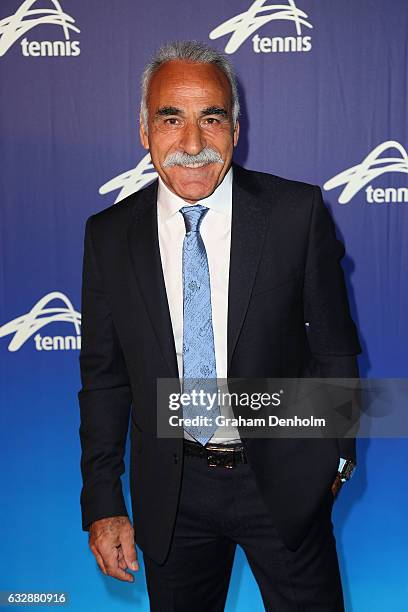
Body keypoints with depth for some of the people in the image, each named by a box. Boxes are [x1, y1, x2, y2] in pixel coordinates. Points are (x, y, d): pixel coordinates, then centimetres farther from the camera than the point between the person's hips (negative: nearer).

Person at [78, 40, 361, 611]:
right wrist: (104, 504, 0)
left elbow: (334, 347, -2)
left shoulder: (298, 212, -11)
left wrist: (336, 455, 5)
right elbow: (103, 377, 0)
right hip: (169, 492, 2)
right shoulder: (109, 235, -4)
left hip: (284, 480, -1)